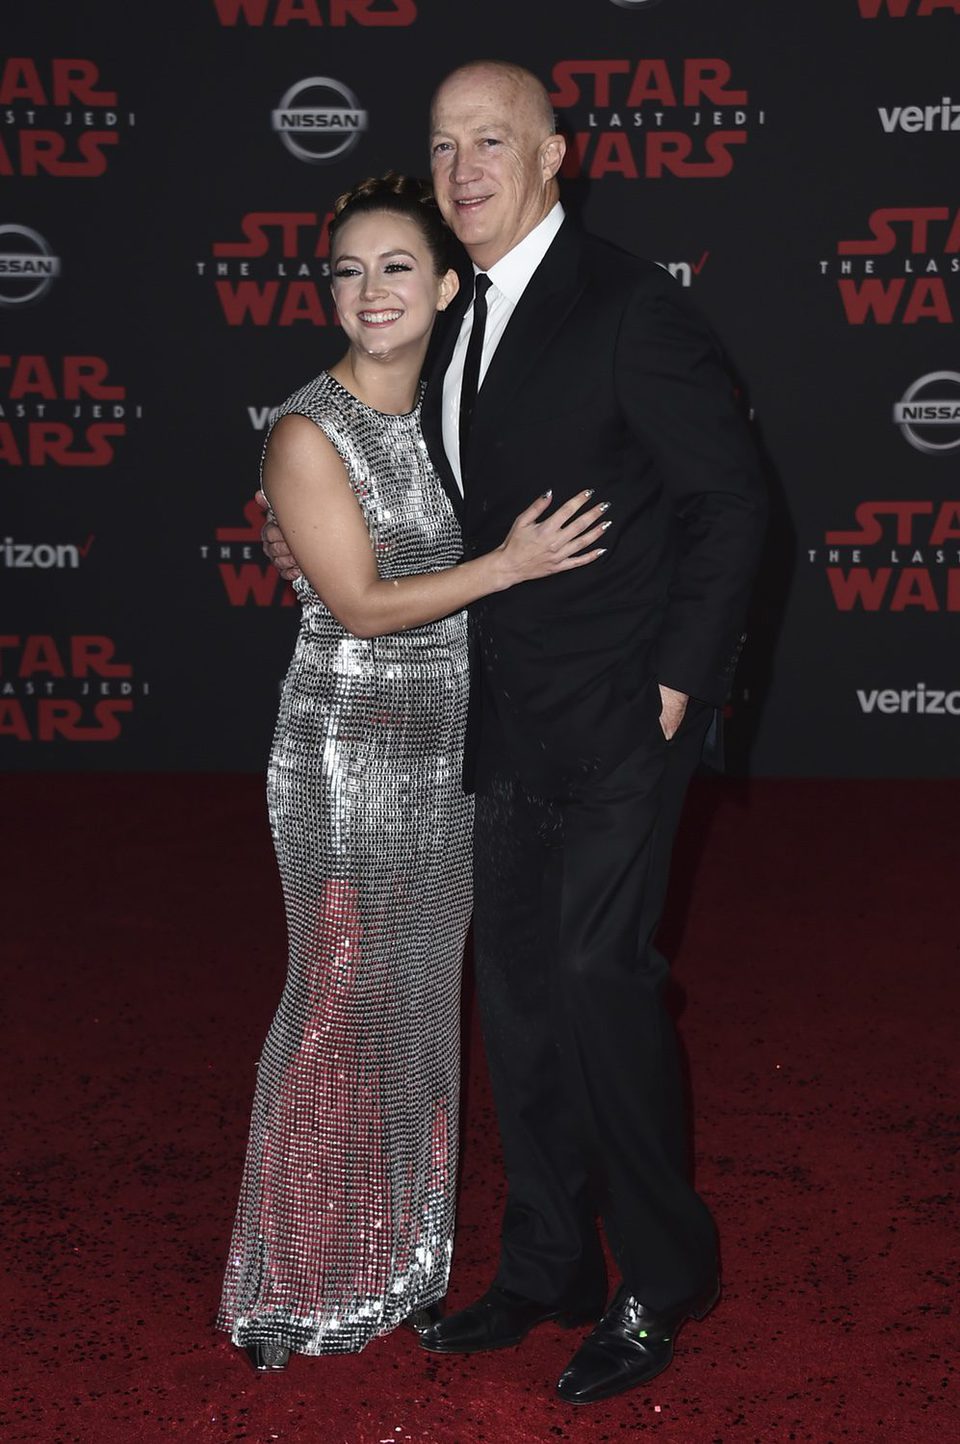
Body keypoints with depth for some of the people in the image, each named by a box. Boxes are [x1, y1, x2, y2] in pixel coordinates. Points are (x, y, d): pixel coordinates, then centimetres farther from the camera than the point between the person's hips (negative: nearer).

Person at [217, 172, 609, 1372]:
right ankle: (313, 1282, 17)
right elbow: (361, 605, -16)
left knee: (426, 994, 15)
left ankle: (409, 1245, 31)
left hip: (449, 744, 6)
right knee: (342, 1003, 2)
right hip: (348, 747, -6)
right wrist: (510, 565, -19)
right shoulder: (309, 434, -13)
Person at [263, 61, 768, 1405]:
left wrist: (679, 678, -13)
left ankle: (663, 1277, 10)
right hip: (510, 724, 8)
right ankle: (547, 1267, 27)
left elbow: (731, 499, -12)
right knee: (517, 985, 12)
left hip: (621, 716, -8)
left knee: (601, 973, -9)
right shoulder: (460, 323, 11)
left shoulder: (629, 306, -13)